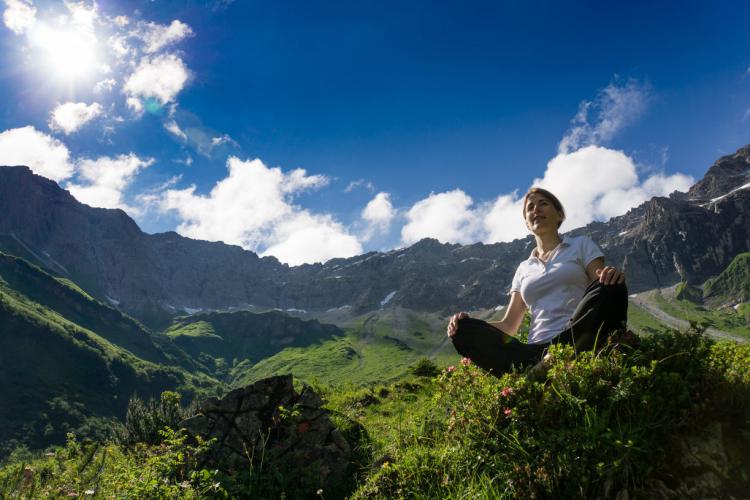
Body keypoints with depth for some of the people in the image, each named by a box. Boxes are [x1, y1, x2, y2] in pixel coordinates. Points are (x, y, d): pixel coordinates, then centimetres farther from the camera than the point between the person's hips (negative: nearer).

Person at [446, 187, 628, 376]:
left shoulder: (581, 245, 19)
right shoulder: (524, 269, 25)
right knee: (465, 329, -19)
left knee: (610, 288, -30)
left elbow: (603, 289, 5)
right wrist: (465, 324, -1)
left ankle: (535, 374, -40)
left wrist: (610, 277, -21)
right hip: (536, 350, 3)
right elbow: (509, 326, 18)